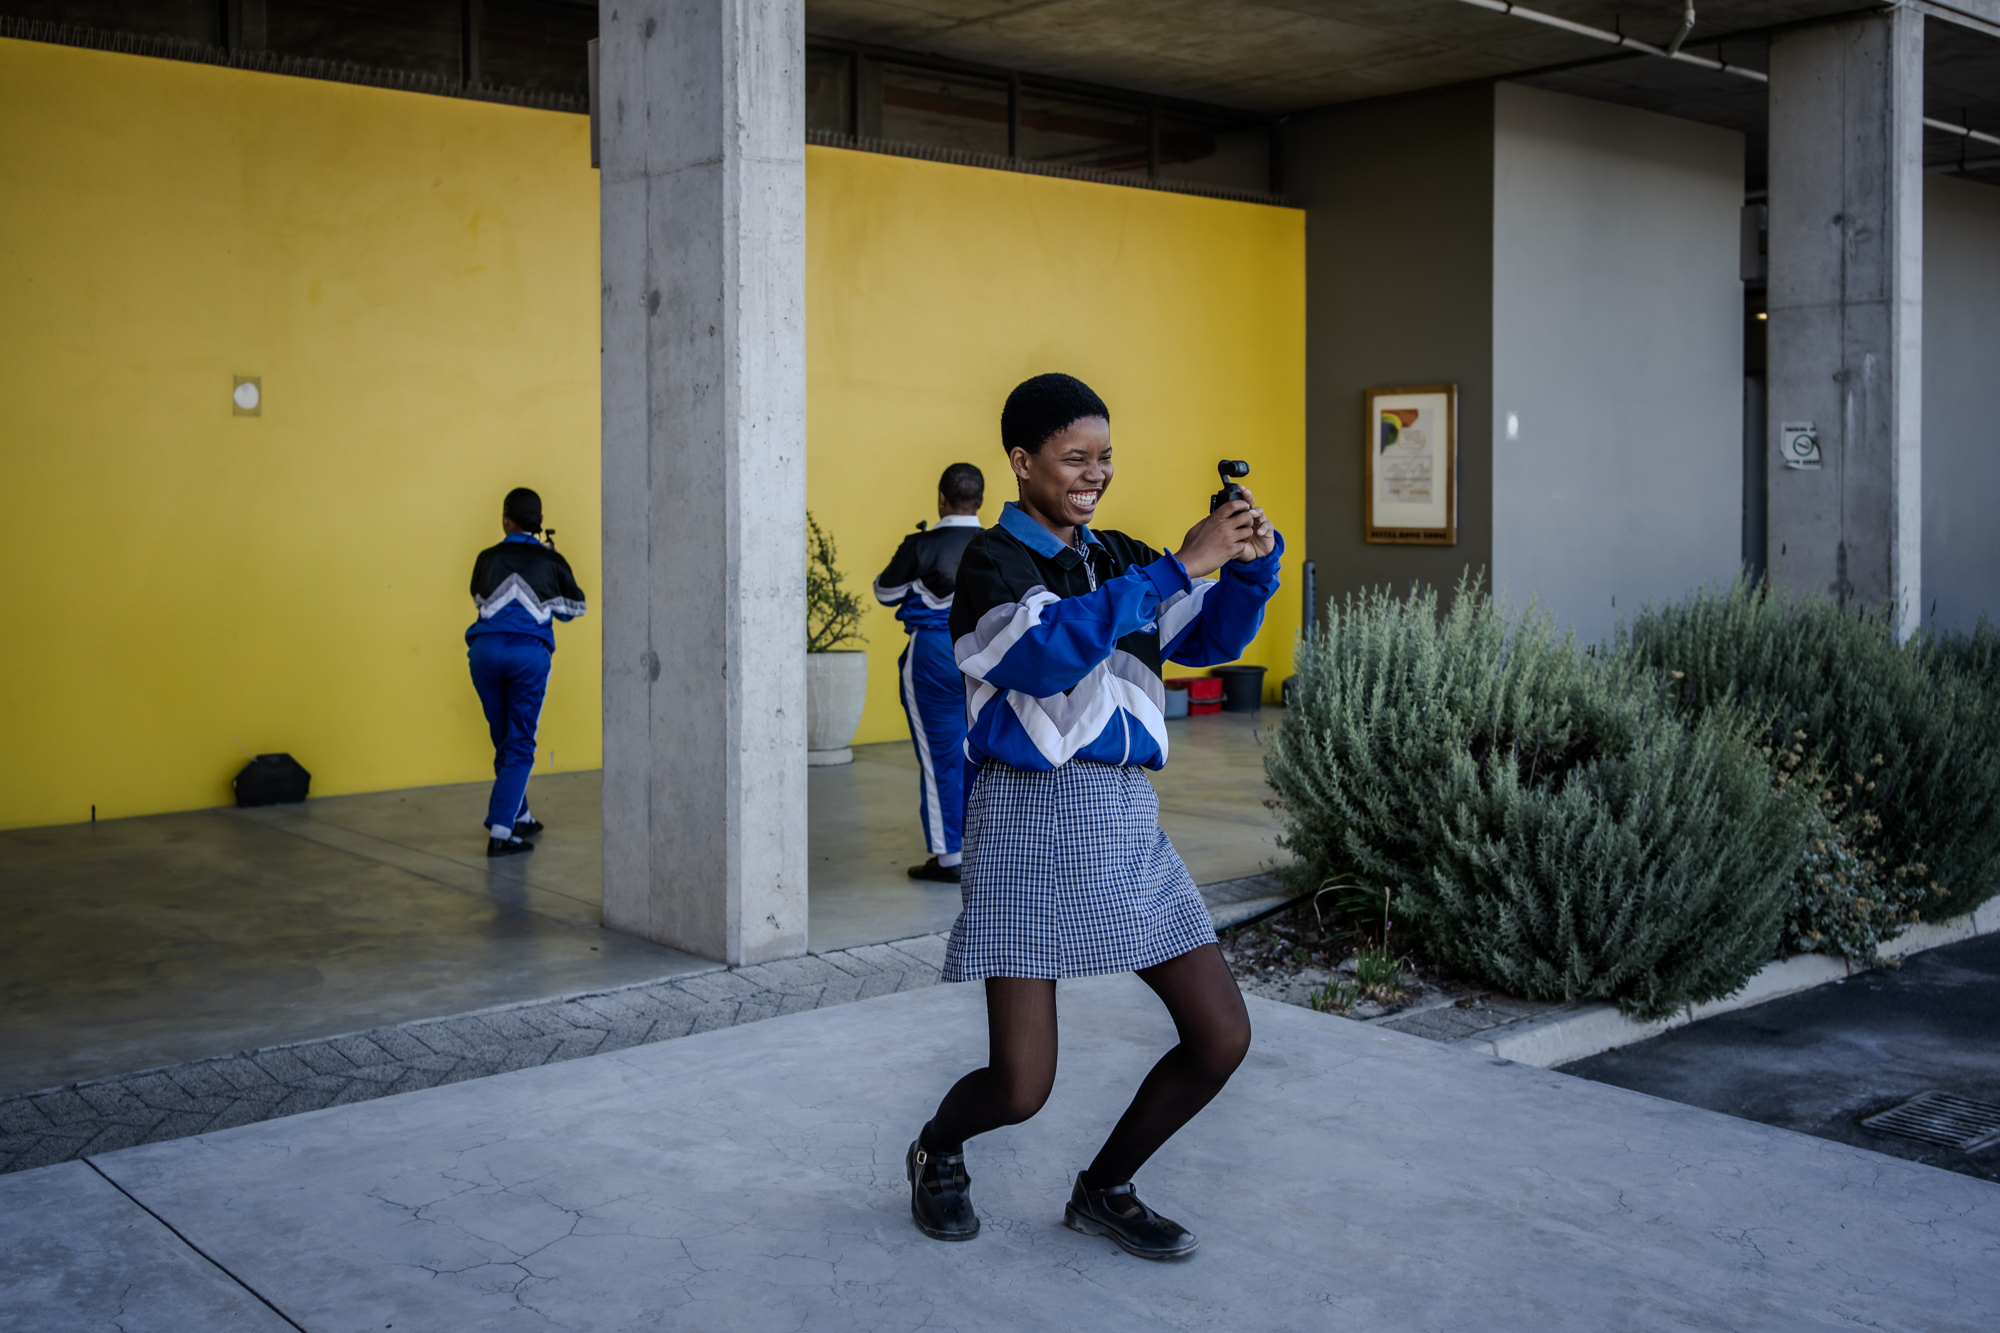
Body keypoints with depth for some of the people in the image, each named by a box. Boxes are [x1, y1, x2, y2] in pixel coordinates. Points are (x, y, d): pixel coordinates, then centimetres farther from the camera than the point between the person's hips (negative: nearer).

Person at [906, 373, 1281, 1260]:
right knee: (1020, 1088, -6)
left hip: (1125, 821, 7)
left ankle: (1104, 1191, 23)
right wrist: (1178, 567, -28)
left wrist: (1253, 562, -12)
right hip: (1031, 817, -6)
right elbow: (1050, 653, -27)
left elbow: (1213, 637, 7)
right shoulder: (991, 563, -7)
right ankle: (936, 1154, 30)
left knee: (1222, 1036, 1)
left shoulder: (1118, 561, 14)